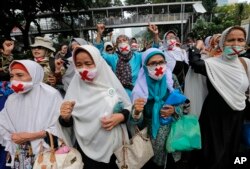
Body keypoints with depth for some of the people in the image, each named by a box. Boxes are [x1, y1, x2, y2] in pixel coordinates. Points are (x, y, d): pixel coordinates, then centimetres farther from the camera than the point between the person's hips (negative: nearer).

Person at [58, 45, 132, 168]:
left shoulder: (111, 82, -9)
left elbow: (129, 107, 0)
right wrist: (65, 117, -24)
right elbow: (68, 124, -3)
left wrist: (121, 117, -19)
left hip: (116, 147, 1)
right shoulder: (75, 88, -8)